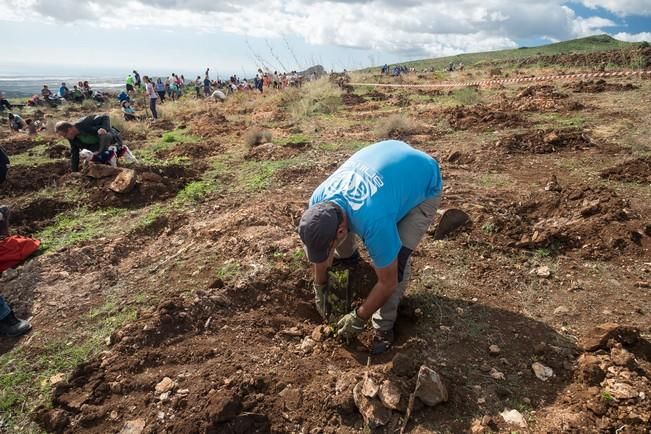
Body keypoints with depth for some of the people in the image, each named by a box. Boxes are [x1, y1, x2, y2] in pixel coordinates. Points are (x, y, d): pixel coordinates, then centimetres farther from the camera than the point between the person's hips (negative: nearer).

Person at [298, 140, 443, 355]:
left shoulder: (375, 222, -43)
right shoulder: (319, 199, -24)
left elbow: (388, 282, -26)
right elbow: (318, 247, -3)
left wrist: (359, 318, -14)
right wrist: (320, 286, 7)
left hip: (424, 182, -6)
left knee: (397, 260, -21)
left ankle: (383, 327, 1)